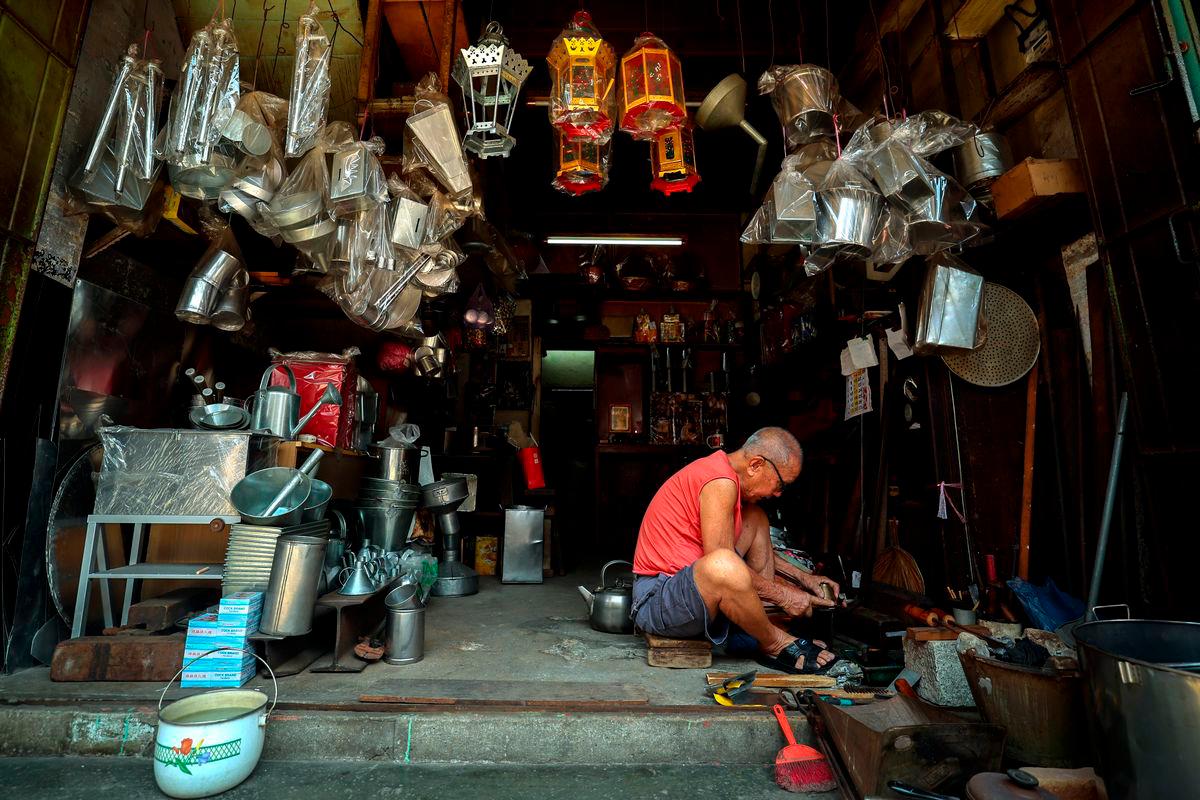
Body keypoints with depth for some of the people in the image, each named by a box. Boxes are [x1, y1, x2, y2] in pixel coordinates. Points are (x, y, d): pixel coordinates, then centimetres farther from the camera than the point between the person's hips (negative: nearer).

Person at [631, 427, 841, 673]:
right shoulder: (721, 482, -20)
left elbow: (756, 549, 26)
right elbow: (721, 564, -24)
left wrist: (801, 577, 20)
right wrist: (781, 594, -12)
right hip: (657, 596, -10)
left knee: (755, 517, 11)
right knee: (723, 566, -40)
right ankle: (776, 643, -9)